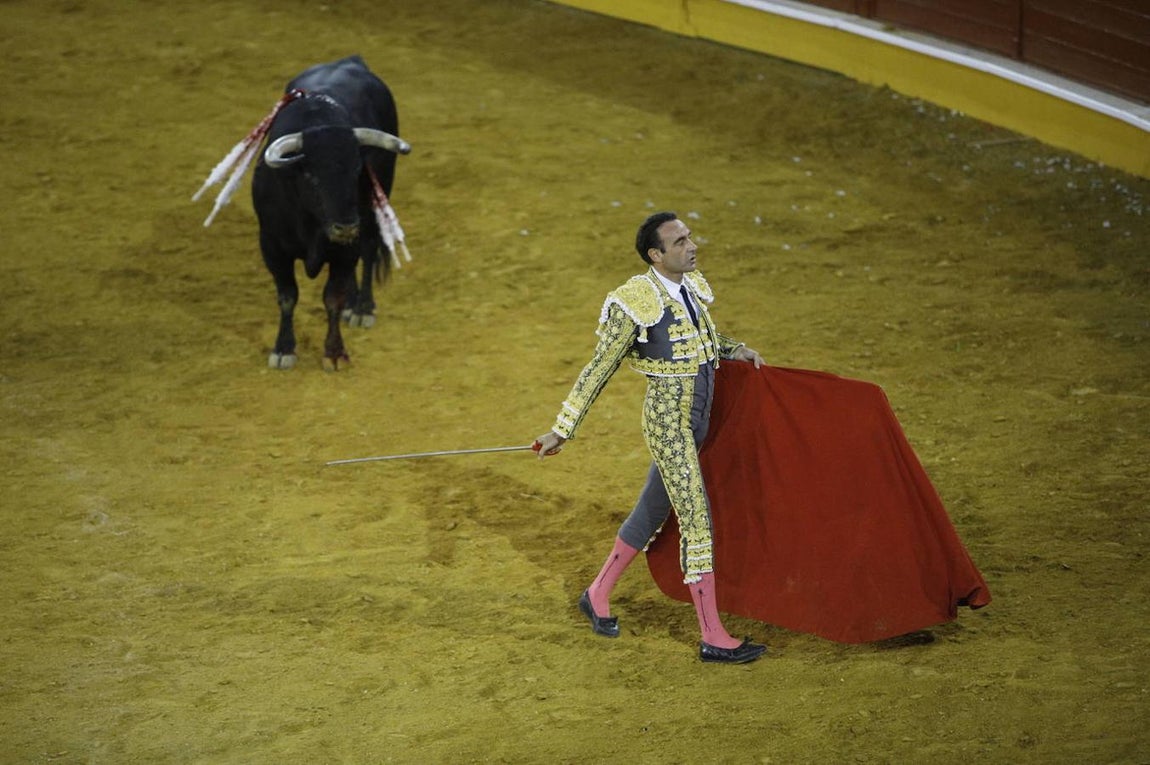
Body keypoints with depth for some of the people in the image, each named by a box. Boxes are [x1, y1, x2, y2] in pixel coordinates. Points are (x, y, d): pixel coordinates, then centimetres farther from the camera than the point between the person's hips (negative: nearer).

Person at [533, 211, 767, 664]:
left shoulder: (691, 287, 5)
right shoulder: (637, 302, -19)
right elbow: (598, 369, -14)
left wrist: (733, 350, 8)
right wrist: (563, 430, -12)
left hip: (695, 421, 9)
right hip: (668, 421, -9)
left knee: (652, 512, 19)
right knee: (697, 521, -8)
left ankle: (598, 596, 36)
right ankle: (713, 638, -4)